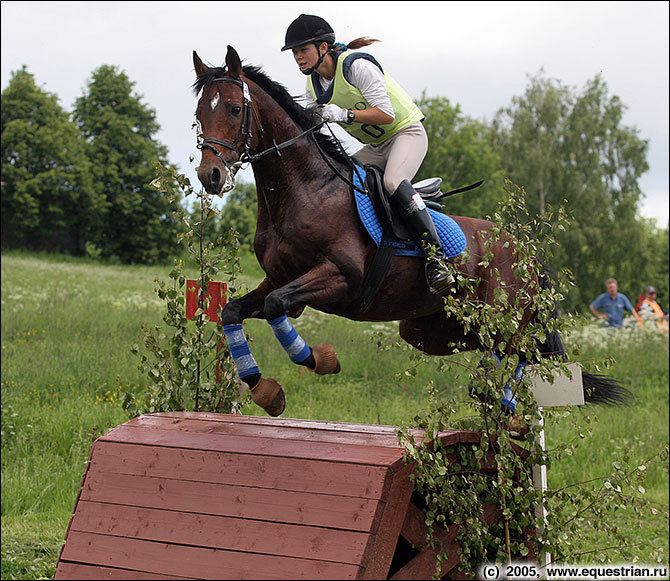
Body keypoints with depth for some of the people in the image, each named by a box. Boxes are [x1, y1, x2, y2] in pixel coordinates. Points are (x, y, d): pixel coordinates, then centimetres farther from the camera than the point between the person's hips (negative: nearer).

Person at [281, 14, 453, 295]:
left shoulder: (357, 66, -22)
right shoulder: (314, 86, 2)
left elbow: (386, 114, -27)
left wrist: (344, 114, -37)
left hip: (406, 132, -9)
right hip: (374, 148, 9)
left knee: (393, 182, -35)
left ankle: (437, 256, -37)